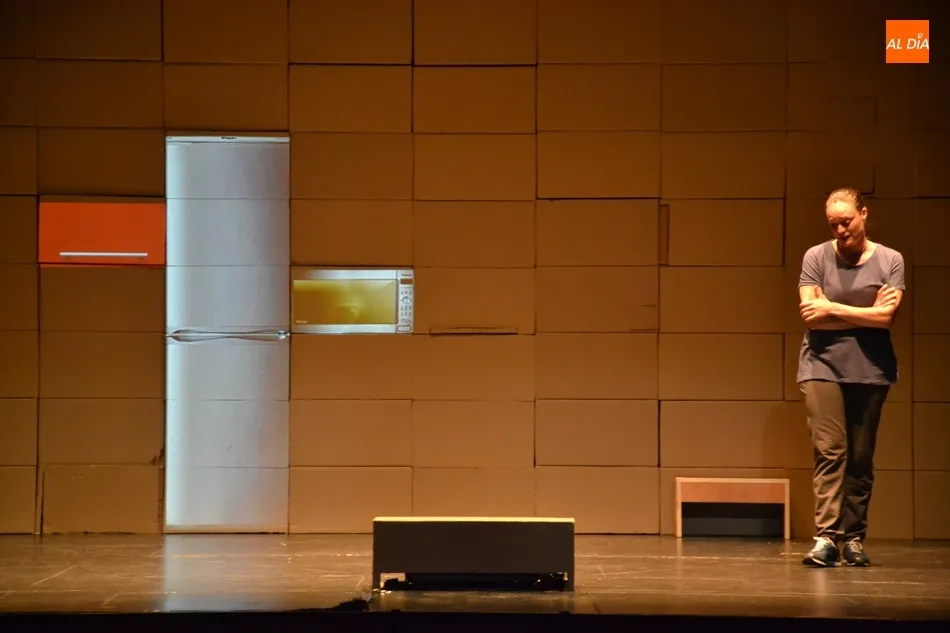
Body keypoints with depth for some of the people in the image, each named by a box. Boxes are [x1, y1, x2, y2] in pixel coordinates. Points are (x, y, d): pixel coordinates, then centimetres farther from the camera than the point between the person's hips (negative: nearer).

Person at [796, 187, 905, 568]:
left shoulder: (890, 260, 3)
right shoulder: (816, 257, 2)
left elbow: (887, 317, -8)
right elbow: (810, 316, -7)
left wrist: (831, 309, -6)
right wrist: (865, 314, -5)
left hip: (870, 371, 1)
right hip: (823, 367, -1)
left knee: (861, 458, 4)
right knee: (830, 450, -12)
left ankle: (854, 538, 11)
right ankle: (826, 537, -15)